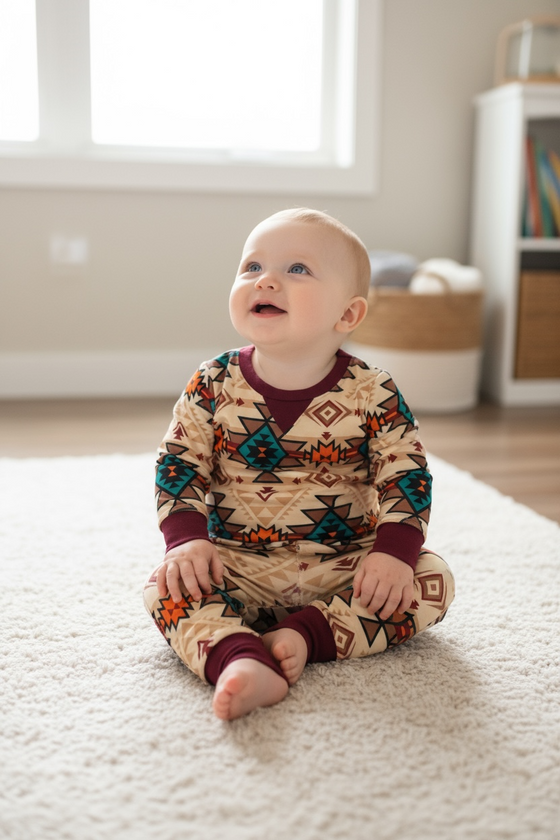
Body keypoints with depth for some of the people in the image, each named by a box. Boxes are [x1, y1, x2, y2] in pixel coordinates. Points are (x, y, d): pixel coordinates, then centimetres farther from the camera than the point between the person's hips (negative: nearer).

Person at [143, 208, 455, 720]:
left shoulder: (372, 395, -9)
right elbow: (179, 462, -2)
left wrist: (394, 551, -19)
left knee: (432, 581, -18)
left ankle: (307, 633, -24)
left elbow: (407, 475, -6)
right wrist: (186, 538, -16)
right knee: (166, 588, -23)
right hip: (238, 566, 0)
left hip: (344, 563, 1)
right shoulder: (215, 385, -5)